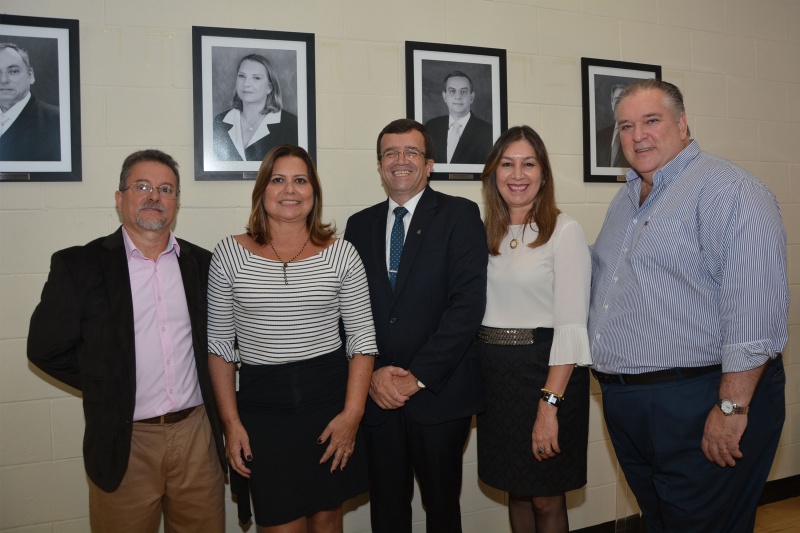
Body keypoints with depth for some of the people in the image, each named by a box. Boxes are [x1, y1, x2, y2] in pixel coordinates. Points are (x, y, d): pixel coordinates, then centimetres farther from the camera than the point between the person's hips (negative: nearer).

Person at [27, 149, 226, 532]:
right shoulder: (78, 265, -3)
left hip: (197, 434, 3)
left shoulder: (203, 263, 6)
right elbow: (46, 348, 0)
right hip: (124, 443, -2)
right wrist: (107, 385, 0)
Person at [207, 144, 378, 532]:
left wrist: (352, 413, -7)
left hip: (330, 400, 1)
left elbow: (362, 339, 1)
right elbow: (220, 344, 3)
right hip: (262, 407, -1)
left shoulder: (341, 254, -1)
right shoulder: (230, 254, 0)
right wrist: (231, 422, -1)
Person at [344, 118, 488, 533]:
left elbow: (468, 303, -12)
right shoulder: (360, 225, 10)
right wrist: (373, 373, -8)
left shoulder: (460, 215, -2)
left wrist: (418, 376, -14)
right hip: (376, 394, 3)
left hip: (439, 393, -3)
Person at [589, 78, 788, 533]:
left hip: (699, 405, -8)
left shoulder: (726, 190, -13)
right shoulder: (626, 199, 15)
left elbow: (755, 307, -21)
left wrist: (733, 408, -22)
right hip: (626, 405, 8)